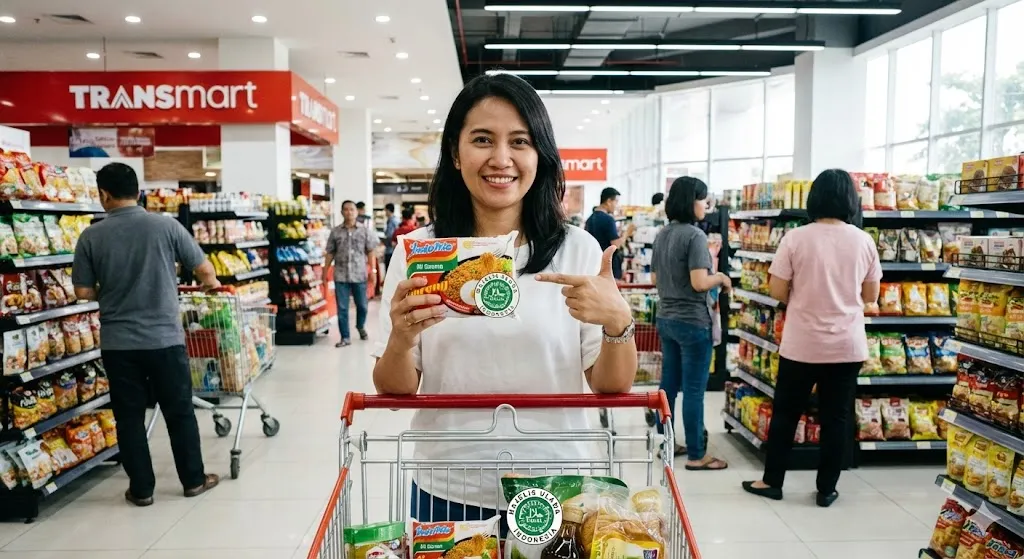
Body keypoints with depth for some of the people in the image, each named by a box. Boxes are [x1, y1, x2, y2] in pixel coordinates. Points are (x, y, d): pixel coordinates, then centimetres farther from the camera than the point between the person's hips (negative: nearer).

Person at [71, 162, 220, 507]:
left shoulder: (91, 236, -3)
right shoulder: (166, 226, -6)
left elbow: (83, 291, 1)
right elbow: (204, 269, 1)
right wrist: (211, 284, 23)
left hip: (118, 343, 1)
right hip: (165, 338, -1)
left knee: (129, 417, 11)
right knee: (180, 412, 11)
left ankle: (141, 489, 19)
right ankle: (194, 480, 21)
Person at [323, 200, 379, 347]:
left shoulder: (365, 231, 1)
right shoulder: (335, 232, 4)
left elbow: (370, 252, 1)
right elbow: (330, 253, 8)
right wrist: (325, 272, 5)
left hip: (360, 275, 0)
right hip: (340, 276, 1)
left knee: (362, 305, 12)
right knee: (342, 308, 2)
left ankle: (361, 326, 40)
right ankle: (345, 337, 10)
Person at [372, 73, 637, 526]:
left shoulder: (578, 249, -5)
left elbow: (612, 389, -3)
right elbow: (394, 393, -2)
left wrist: (618, 323, -22)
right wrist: (401, 339, -22)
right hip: (448, 495, 0)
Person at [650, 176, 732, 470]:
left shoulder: (662, 235, 8)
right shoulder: (695, 235, -17)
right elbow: (699, 282, -22)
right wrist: (721, 278, -4)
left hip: (666, 319, 8)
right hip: (693, 322, -8)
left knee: (668, 384, 16)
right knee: (694, 390, 0)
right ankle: (696, 455, 10)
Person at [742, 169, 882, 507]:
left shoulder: (796, 238, -10)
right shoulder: (864, 241, -2)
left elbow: (777, 291, -8)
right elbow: (870, 296, 6)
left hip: (801, 343, -2)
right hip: (848, 344, 2)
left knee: (786, 413, 11)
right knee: (837, 417, 11)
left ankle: (772, 482, 20)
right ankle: (827, 489, 19)